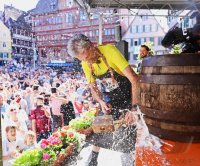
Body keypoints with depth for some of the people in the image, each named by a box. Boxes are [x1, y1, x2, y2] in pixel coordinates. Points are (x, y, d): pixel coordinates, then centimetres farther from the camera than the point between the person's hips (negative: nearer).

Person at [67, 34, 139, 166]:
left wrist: (133, 108, -32)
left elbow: (134, 79, -31)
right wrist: (101, 102, -19)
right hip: (109, 97, 4)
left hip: (127, 95, -4)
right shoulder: (85, 64, -11)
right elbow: (93, 87, 1)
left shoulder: (109, 50, -28)